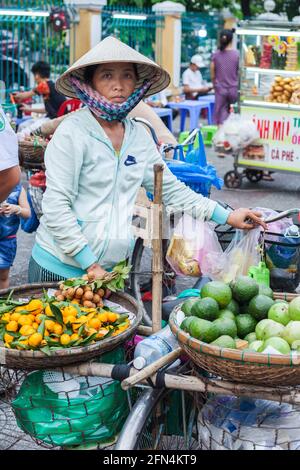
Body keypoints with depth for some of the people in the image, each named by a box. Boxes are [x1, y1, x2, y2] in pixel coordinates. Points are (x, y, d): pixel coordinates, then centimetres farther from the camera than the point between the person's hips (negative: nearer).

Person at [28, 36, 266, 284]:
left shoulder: (139, 134, 6)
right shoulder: (72, 132, -12)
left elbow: (170, 188, 15)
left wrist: (226, 216, 10)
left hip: (112, 267, 5)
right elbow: (56, 205, -16)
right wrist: (90, 265, -17)